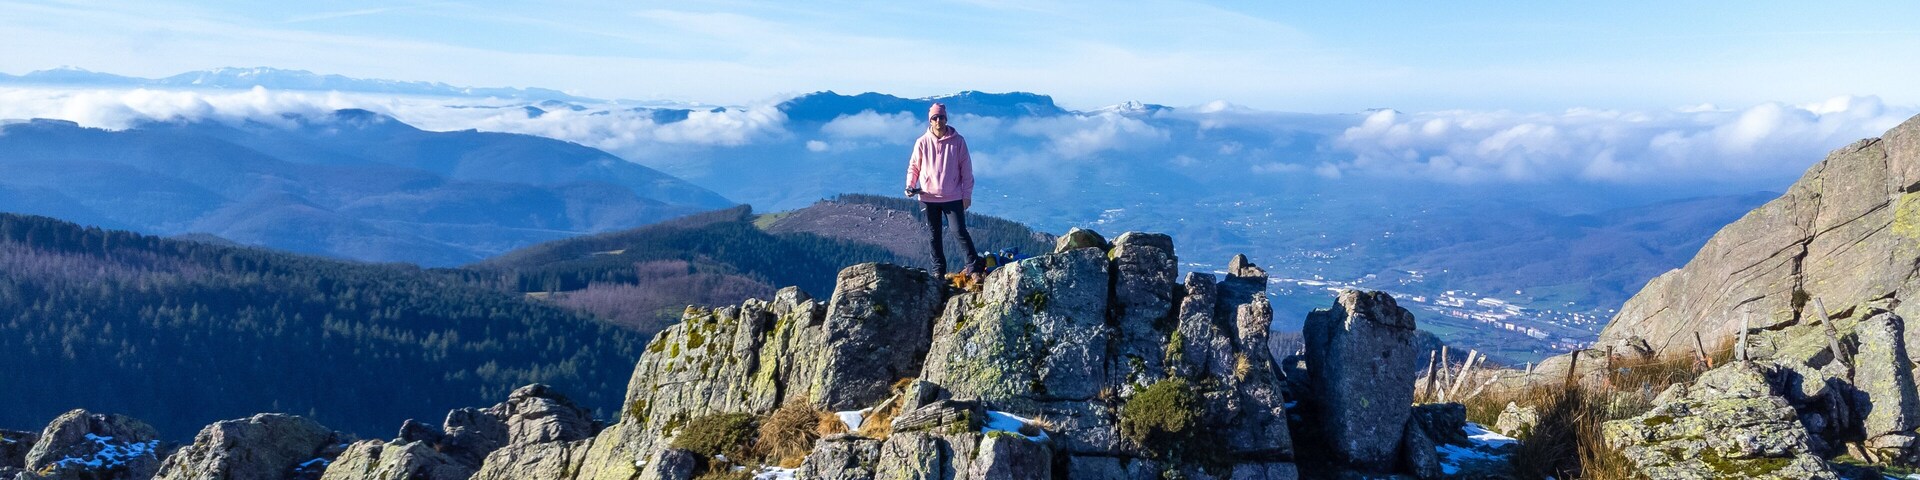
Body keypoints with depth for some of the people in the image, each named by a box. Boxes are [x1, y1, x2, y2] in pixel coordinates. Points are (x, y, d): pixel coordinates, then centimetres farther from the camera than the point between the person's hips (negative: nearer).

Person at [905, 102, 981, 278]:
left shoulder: (958, 141, -4)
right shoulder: (922, 142, -1)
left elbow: (966, 169, -1)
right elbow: (914, 167, 7)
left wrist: (967, 194, -3)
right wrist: (910, 186, -9)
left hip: (953, 197, -2)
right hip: (930, 197, 2)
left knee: (960, 232, -4)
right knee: (935, 235, 9)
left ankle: (974, 264, 8)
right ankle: (938, 270, 18)